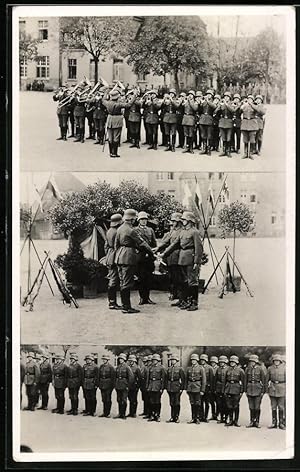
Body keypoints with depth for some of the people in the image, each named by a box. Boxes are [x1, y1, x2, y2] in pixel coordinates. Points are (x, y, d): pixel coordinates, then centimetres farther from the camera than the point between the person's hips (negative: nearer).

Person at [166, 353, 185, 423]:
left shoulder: (180, 369, -2)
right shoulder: (169, 369, 11)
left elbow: (183, 379, -4)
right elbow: (167, 379, 14)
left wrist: (181, 388, -9)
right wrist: (166, 387, 7)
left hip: (177, 388, -4)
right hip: (170, 388, 4)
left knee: (177, 403, -1)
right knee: (172, 403, 7)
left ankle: (177, 417, 6)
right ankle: (172, 417, 11)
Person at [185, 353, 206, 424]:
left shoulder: (201, 368, -3)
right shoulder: (189, 368, 9)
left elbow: (204, 380, -4)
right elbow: (186, 379, 14)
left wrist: (202, 390, -9)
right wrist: (186, 388, 9)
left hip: (197, 388, -4)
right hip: (190, 388, 4)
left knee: (198, 404, 0)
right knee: (192, 404, 6)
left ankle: (197, 418, 7)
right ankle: (193, 418, 13)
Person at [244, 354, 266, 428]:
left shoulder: (260, 369, -3)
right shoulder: (247, 369, 6)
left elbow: (263, 380, -2)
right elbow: (245, 380, 10)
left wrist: (263, 391, -6)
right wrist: (245, 390, 5)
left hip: (258, 388, -3)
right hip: (250, 388, 3)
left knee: (257, 407, -1)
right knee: (251, 407, 6)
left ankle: (257, 422, 8)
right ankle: (252, 421, 12)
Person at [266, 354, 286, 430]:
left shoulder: (284, 368, 0)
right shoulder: (270, 368, 6)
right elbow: (267, 379, 13)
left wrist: (286, 389, -2)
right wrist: (268, 388, 8)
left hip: (282, 388, -2)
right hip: (273, 388, 2)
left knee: (281, 407, 0)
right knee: (273, 407, 5)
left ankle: (281, 423, 7)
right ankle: (274, 423, 12)